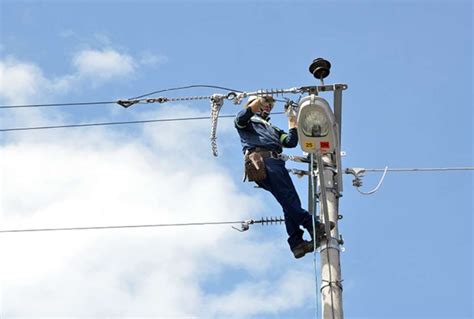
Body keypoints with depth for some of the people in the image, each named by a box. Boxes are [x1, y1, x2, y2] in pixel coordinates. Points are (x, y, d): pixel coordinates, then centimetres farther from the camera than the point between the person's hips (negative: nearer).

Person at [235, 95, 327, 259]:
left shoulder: (273, 129, 43)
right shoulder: (248, 122, 25)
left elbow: (291, 142, 28)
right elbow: (241, 118, -1)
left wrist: (292, 121, 31)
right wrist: (259, 100, -2)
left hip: (276, 162, 7)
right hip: (260, 160, -7)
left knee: (291, 202, -10)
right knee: (288, 197, -20)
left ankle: (297, 243, -18)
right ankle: (313, 226, -30)